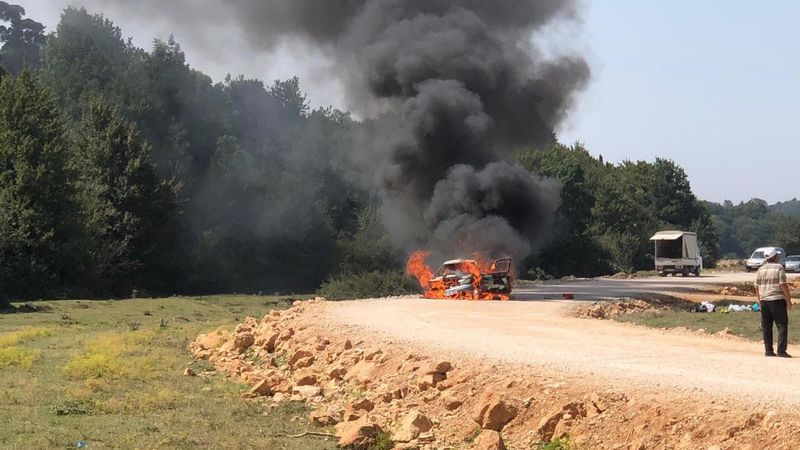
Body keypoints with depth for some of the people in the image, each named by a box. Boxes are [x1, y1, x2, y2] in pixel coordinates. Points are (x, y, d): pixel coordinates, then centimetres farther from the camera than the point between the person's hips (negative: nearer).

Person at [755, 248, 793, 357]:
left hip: (764, 301, 5)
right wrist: (788, 300, -6)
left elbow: (757, 287, 11)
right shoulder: (779, 268, -6)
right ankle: (781, 351, -9)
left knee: (766, 327, 10)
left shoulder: (761, 269, 10)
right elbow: (783, 285, -11)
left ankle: (768, 350, 11)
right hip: (777, 300, -5)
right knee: (782, 325, -2)